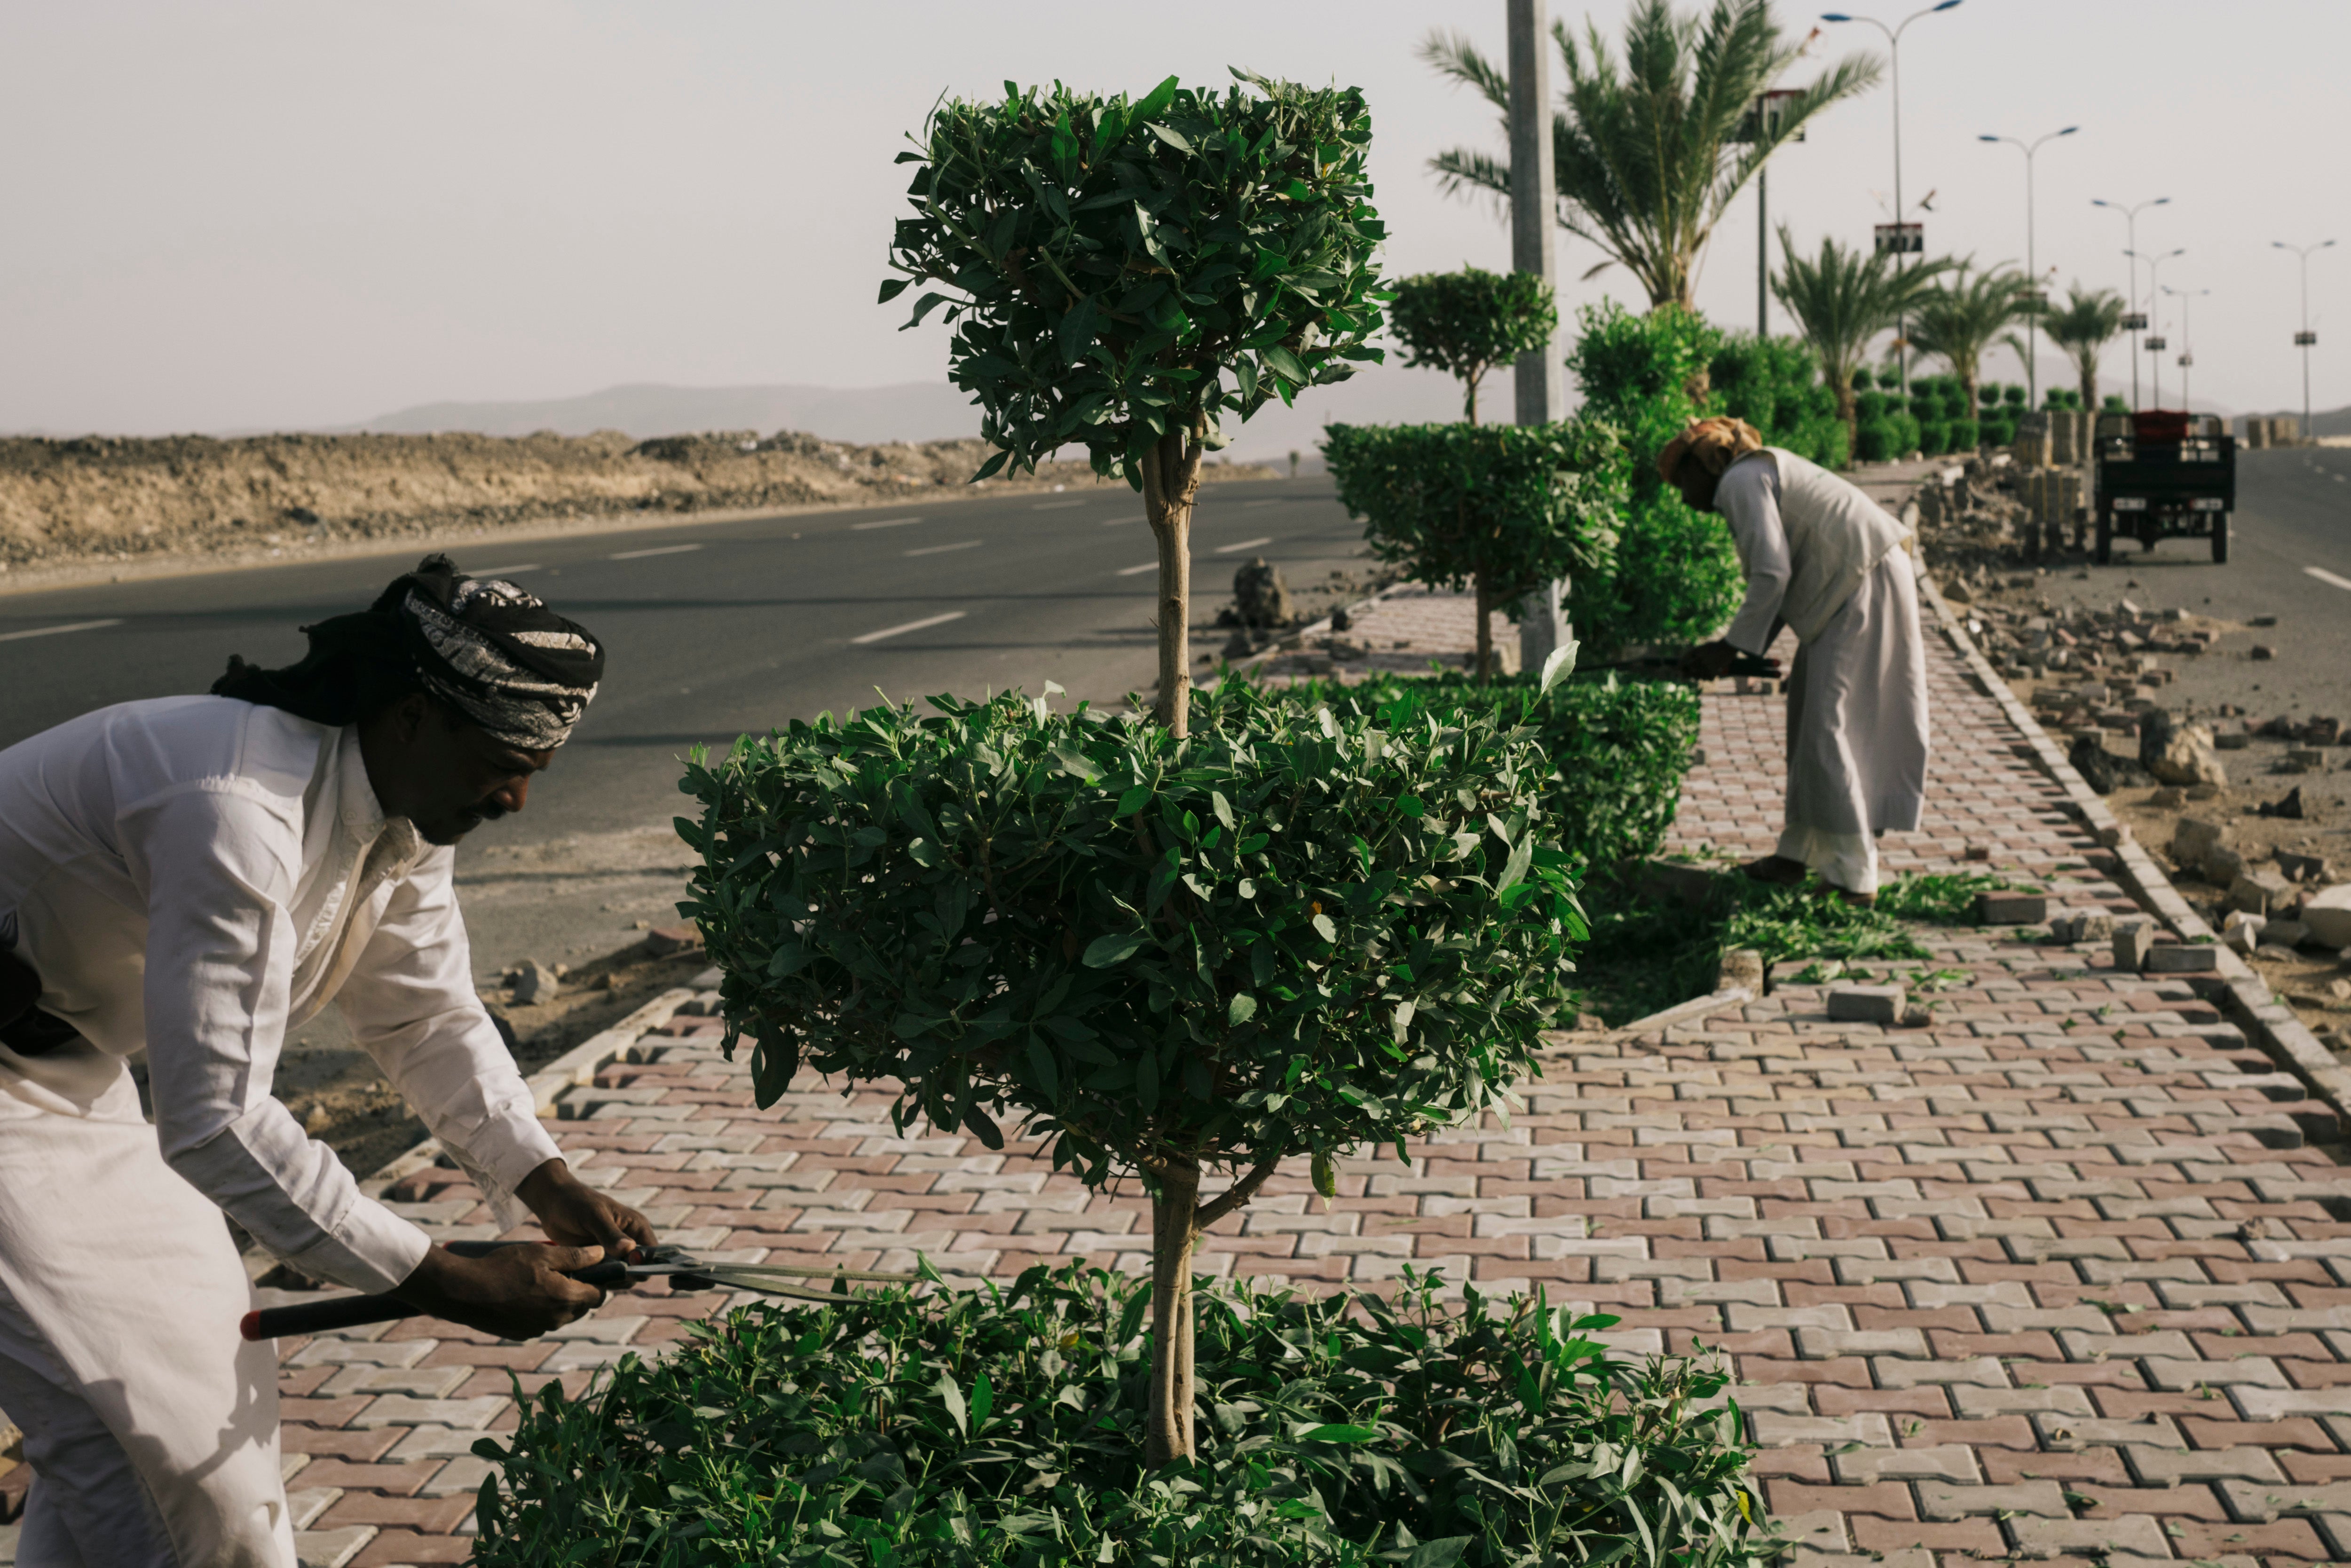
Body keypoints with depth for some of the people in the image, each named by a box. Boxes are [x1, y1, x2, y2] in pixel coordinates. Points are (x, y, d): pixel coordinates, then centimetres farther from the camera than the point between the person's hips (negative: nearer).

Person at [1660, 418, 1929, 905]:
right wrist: (1740, 649, 10)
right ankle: (1797, 854, 22)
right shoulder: (1763, 474, 22)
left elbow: (1773, 573, -18)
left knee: (1828, 726, -8)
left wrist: (1732, 648, -11)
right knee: (1809, 718, 15)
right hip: (1857, 588, 11)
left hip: (1862, 590, -11)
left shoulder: (1741, 481, -9)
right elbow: (1784, 578, 18)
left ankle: (1855, 879, -5)